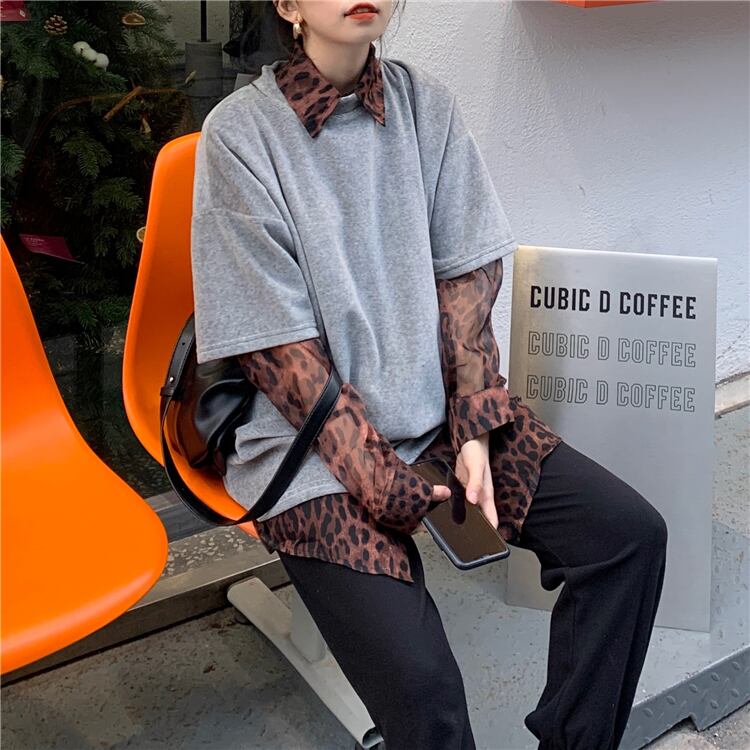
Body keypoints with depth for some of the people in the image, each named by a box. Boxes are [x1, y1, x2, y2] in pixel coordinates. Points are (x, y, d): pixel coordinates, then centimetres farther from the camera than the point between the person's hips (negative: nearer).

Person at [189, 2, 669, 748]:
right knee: (419, 683, -22)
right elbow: (278, 348, -13)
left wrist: (475, 428, -9)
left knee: (631, 532, -9)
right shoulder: (240, 132, -10)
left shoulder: (426, 104, 3)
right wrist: (381, 480, -16)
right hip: (313, 442, -4)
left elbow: (467, 275, 2)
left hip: (440, 408, 5)